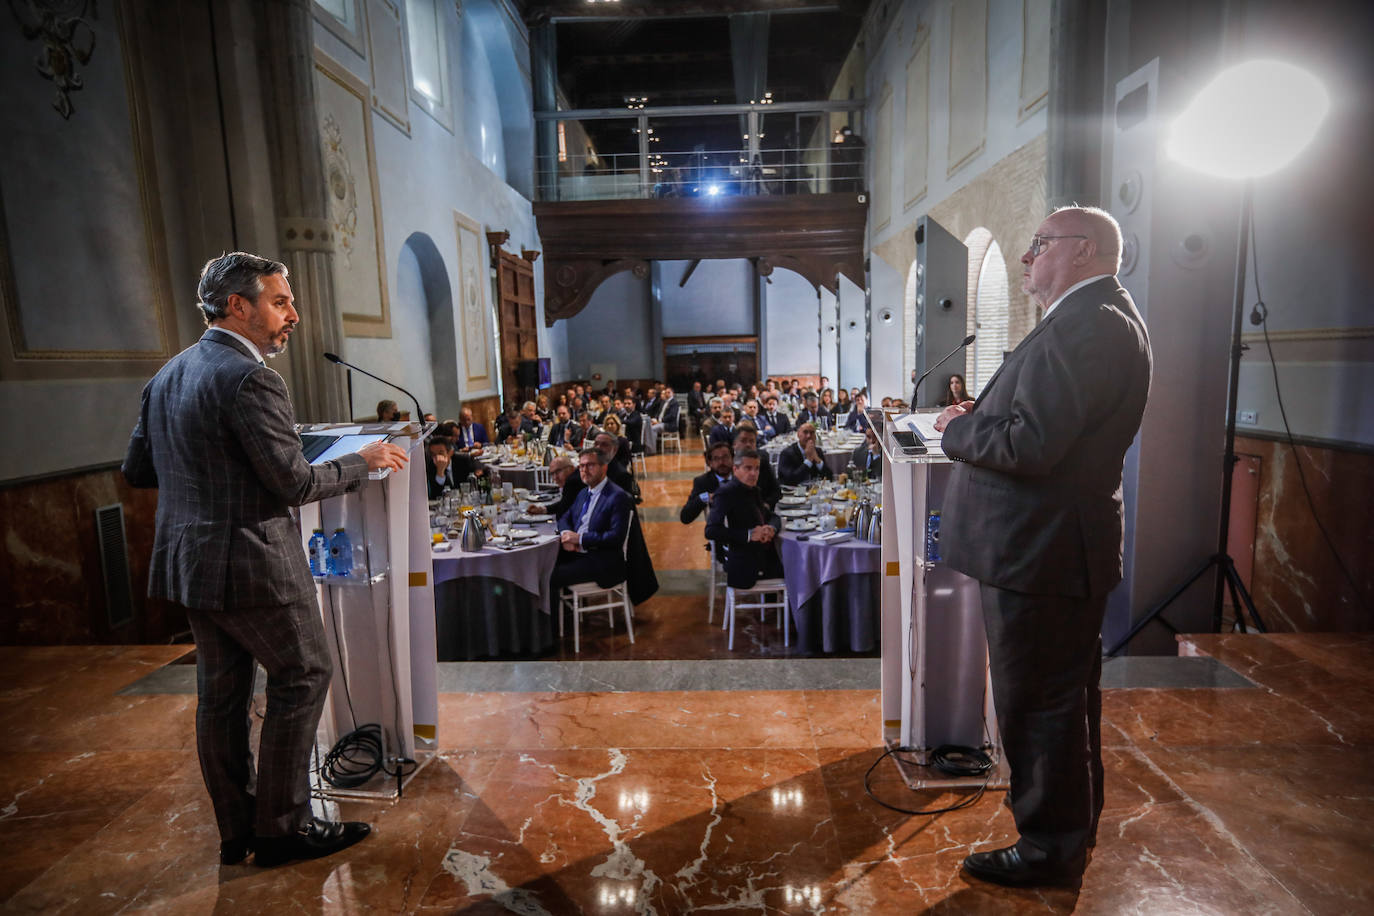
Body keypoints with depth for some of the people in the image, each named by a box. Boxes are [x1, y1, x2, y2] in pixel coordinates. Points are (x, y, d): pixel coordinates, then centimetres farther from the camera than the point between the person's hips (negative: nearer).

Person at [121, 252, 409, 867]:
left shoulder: (168, 374, 10)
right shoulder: (249, 379, -19)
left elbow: (137, 469, 15)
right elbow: (295, 482, -20)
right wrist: (364, 461, -7)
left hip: (187, 558, 9)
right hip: (249, 562, -9)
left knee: (220, 692, 16)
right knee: (303, 676, 6)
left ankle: (237, 832, 29)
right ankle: (283, 828, 16)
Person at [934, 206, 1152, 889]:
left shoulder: (1086, 325, -20)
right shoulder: (1102, 319, 15)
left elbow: (1032, 445, -28)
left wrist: (957, 429, -12)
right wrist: (980, 415, 2)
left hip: (1040, 550, -11)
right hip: (1067, 546, 11)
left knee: (1037, 704, 4)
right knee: (1066, 697, 23)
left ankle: (1050, 849, 23)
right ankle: (1074, 825, 42)